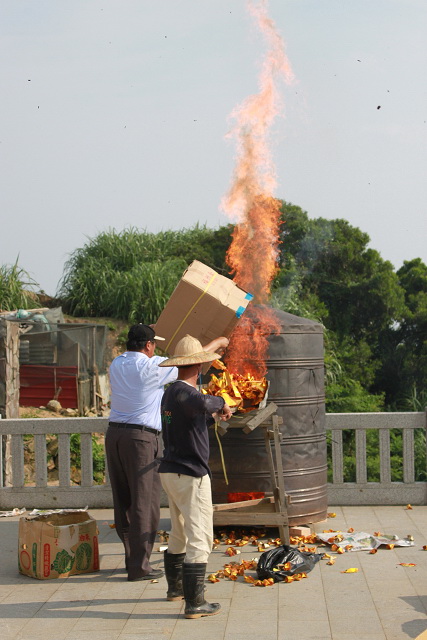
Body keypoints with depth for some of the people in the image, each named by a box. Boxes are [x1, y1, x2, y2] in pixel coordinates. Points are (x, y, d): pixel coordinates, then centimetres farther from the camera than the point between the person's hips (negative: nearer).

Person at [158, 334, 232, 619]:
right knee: (199, 539, -7)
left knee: (179, 534, 23)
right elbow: (201, 403, -42)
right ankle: (194, 603, -9)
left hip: (171, 473, 10)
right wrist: (220, 402, -22)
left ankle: (175, 586, 37)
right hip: (191, 476, -10)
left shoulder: (171, 392, 12)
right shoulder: (183, 392, -18)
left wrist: (213, 416, 42)